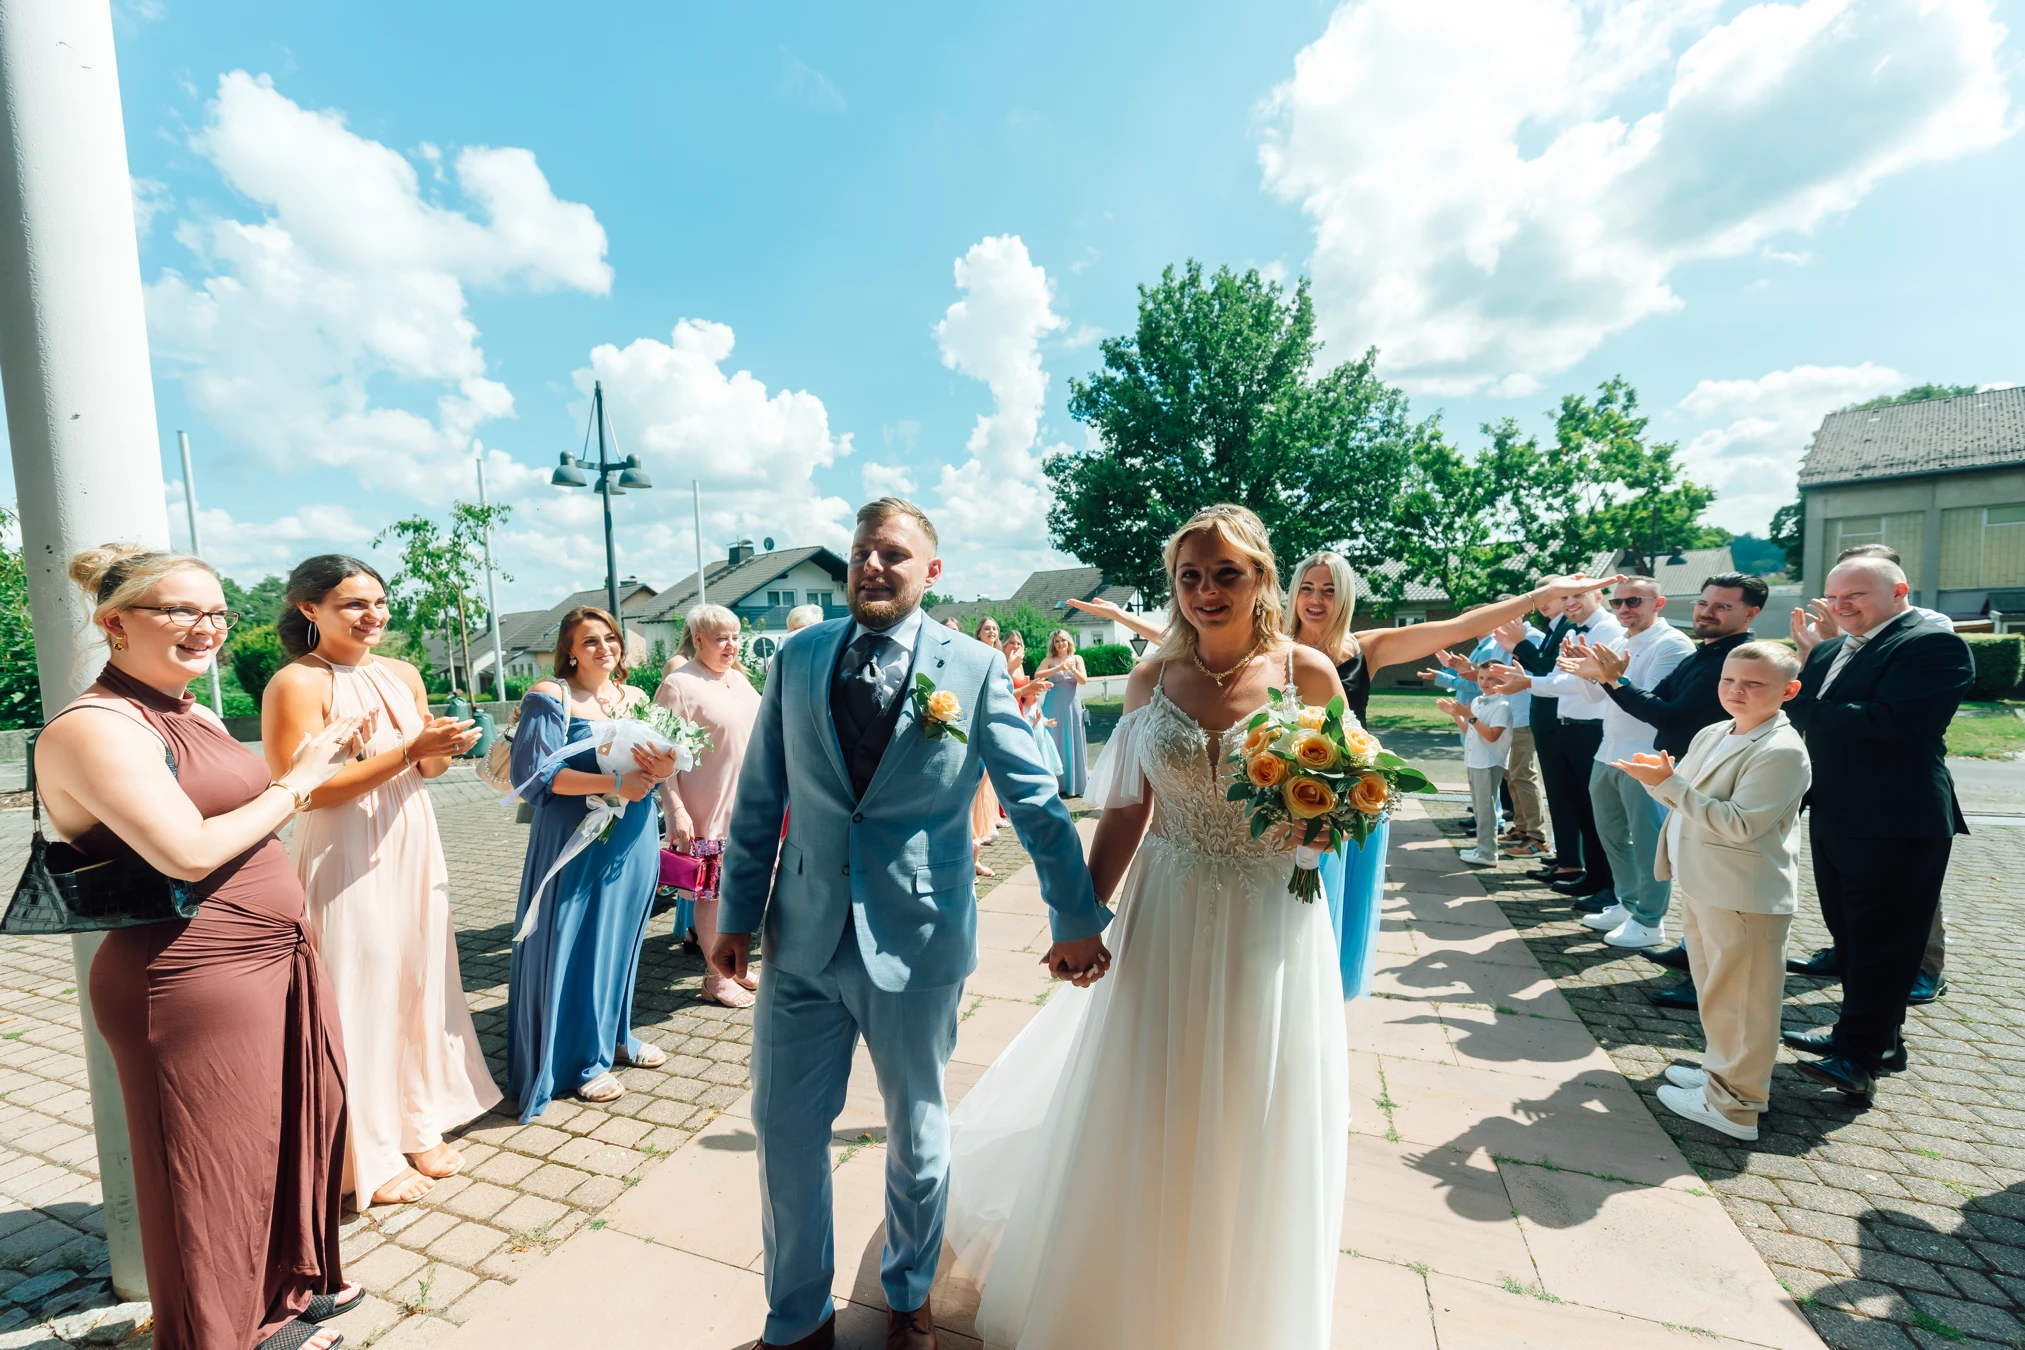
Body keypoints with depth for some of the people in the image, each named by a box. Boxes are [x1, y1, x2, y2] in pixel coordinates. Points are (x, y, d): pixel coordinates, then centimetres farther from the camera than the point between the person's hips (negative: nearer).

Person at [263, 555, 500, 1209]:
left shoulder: (404, 675, 8)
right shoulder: (296, 684, -11)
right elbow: (305, 790, -17)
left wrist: (446, 748, -8)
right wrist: (409, 751, -24)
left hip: (414, 850, 6)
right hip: (345, 864, -6)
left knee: (420, 987, 14)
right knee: (359, 1001, 4)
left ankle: (421, 1127, 31)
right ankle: (369, 1157, 22)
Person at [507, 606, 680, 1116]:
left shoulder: (636, 698, 9)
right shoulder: (550, 697, -8)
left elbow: (651, 768, 8)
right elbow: (536, 774, -16)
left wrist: (662, 770, -16)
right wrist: (612, 783, -23)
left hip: (633, 839, 6)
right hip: (576, 840, -5)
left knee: (622, 936, 16)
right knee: (576, 945, 4)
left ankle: (614, 1034, 34)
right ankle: (580, 1059, 20)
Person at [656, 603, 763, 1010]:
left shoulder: (740, 679, 11)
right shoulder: (678, 685, -11)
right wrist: (675, 811, -20)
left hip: (746, 807, 7)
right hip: (706, 812, -7)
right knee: (712, 891, 3)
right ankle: (716, 978, 19)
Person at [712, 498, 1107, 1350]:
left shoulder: (975, 669, -7)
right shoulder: (798, 660, 2)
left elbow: (1035, 800, -5)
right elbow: (760, 799, 6)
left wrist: (1078, 918, -2)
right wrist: (738, 912, 7)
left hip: (916, 944, -2)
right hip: (804, 937, 2)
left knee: (915, 1134, 19)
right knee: (783, 1129, 13)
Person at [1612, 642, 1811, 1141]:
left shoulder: (1782, 752, -18)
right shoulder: (1709, 735, 7)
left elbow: (1741, 824, -26)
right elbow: (1685, 799, 15)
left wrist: (1667, 784, -29)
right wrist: (1657, 776, -6)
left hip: (1745, 899, -8)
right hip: (1701, 887, 9)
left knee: (1741, 1001, 5)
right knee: (1714, 989, 23)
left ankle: (1733, 1106, 18)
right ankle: (1722, 1071, 40)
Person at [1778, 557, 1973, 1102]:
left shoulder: (1931, 643, -13)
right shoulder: (1838, 647, 12)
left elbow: (1892, 722, -26)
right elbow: (1803, 709, 6)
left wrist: (1807, 708, -18)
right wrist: (1808, 656, -6)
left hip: (1894, 825, -8)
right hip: (1834, 817, 8)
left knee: (1882, 940, 1)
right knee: (1849, 935, 17)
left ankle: (1859, 1053, 9)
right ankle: (1874, 1036, 31)